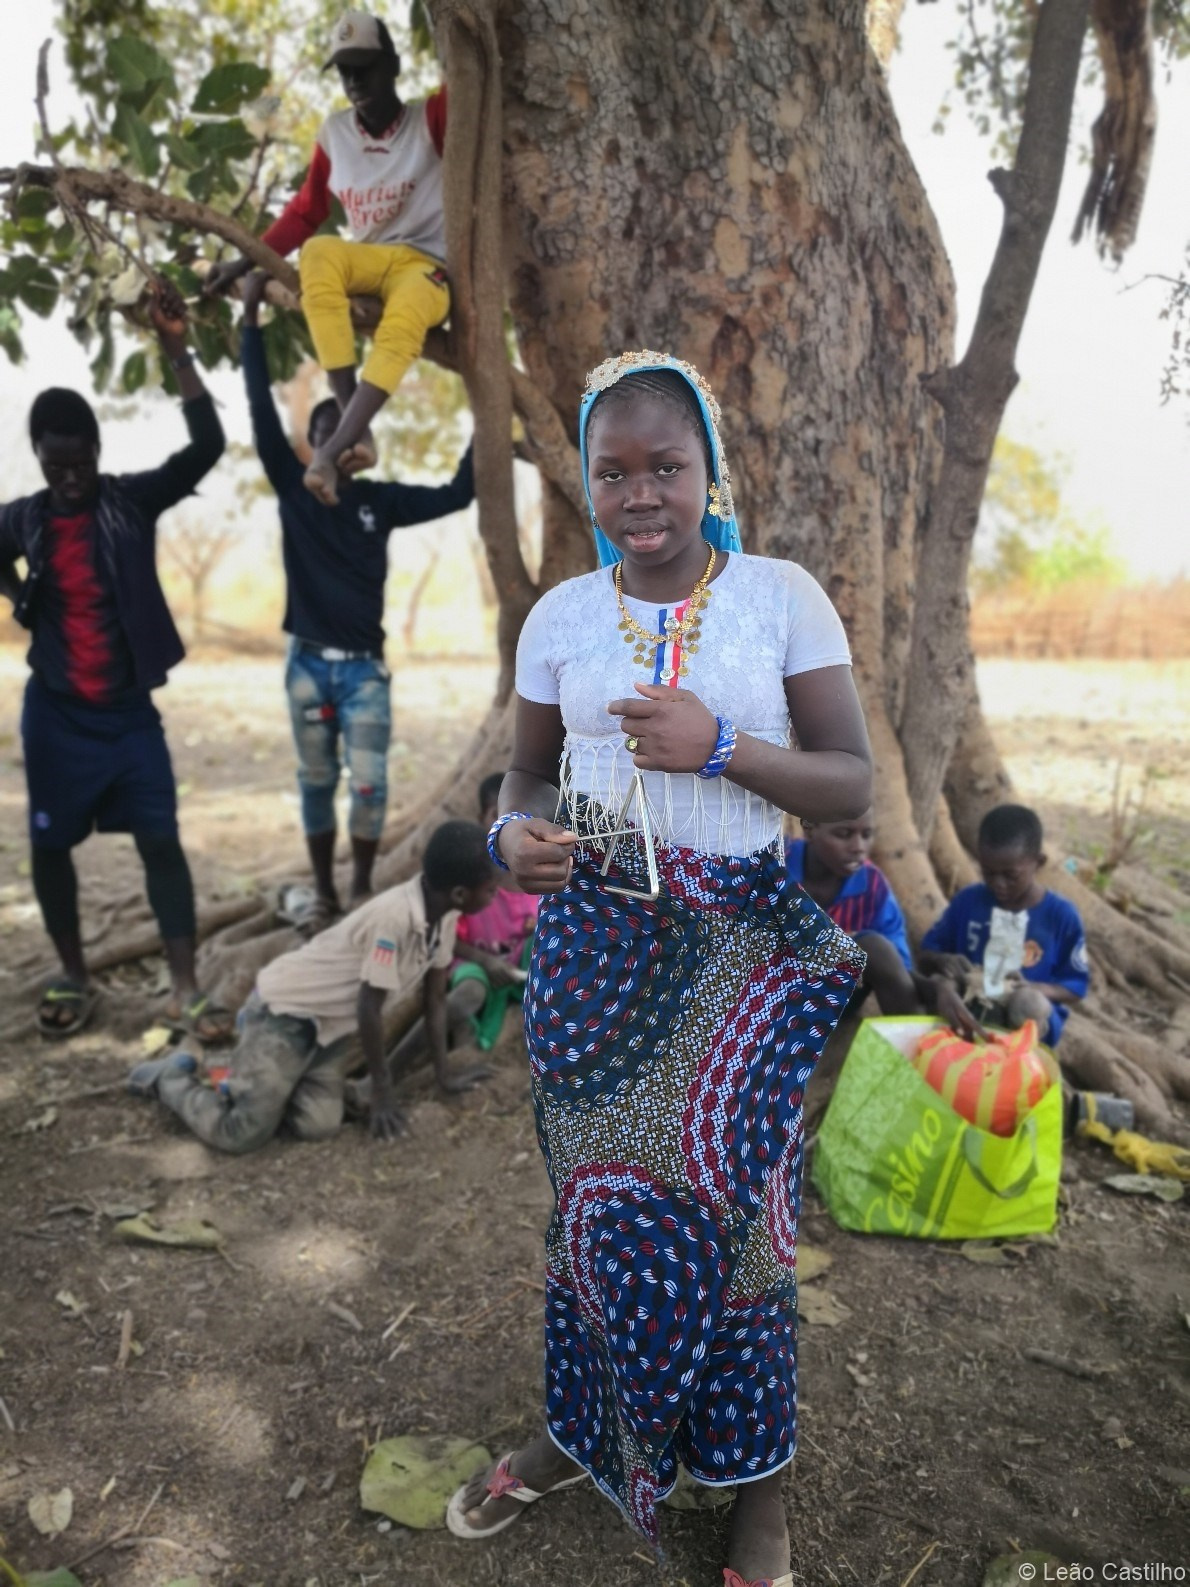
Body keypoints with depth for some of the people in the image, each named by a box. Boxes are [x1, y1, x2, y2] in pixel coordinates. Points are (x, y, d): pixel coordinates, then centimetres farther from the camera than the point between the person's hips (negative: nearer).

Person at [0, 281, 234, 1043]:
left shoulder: (133, 499, -4)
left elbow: (208, 445, -18)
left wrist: (177, 352, -24)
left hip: (130, 709, -1)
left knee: (162, 840, -3)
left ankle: (186, 990, 3)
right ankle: (75, 980, 25)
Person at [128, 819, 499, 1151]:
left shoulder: (444, 913, -6)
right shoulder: (394, 917, -32)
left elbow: (434, 995, 6)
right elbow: (370, 1009, -23)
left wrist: (444, 1072, 9)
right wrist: (381, 1091, -12)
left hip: (330, 1023, 8)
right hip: (284, 1009, -8)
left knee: (317, 1125, -8)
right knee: (241, 1134, -12)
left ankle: (248, 1078, 18)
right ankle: (171, 1077, 13)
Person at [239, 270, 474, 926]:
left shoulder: (381, 499, 5)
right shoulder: (294, 488, 2)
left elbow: (456, 494, 5)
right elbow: (261, 411, -4)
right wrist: (251, 317, -6)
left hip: (364, 666, 0)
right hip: (308, 662, 0)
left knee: (370, 783, -5)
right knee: (316, 783, 7)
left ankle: (363, 890, 11)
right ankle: (324, 893, 19)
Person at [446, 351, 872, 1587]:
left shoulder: (783, 596, -4)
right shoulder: (561, 613, 4)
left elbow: (853, 783, -4)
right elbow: (528, 768, 13)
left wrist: (718, 748, -19)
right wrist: (515, 830, -10)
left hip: (737, 942, -2)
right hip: (594, 939, 2)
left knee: (730, 1197, 6)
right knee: (595, 1191, 12)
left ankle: (756, 1482, 31)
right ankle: (583, 1431, 38)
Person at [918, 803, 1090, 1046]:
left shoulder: (1061, 916, -4)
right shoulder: (967, 901, 2)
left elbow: (1076, 987, 0)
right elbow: (926, 953, 8)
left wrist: (1032, 989, -21)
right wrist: (942, 961, -17)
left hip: (1027, 1016, -2)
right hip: (967, 1006, 2)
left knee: (1028, 1003, -37)